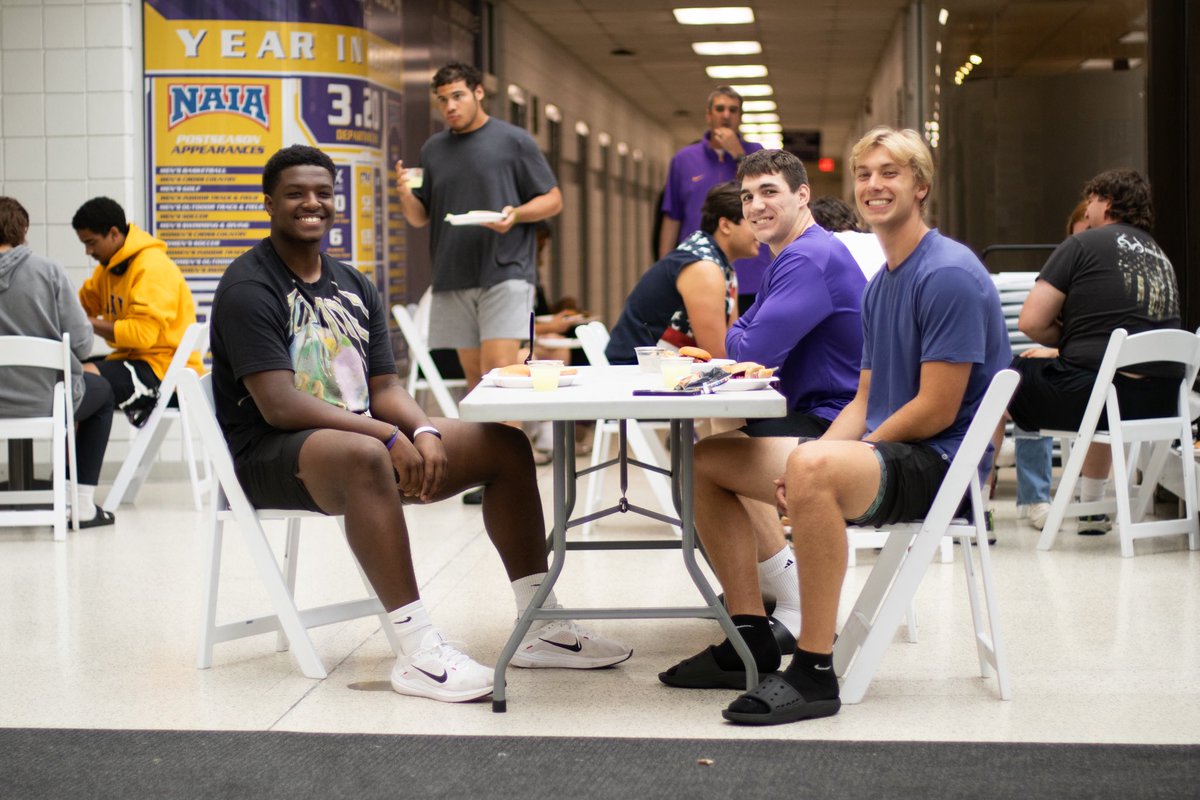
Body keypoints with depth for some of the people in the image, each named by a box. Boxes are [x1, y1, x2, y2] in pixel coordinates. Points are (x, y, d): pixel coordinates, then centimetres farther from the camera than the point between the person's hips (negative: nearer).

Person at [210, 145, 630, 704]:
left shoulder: (354, 288, 14)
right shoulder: (249, 287, -10)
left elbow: (384, 388, 9)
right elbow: (278, 406, -21)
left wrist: (423, 432, -15)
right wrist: (389, 436, -26)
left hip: (358, 436, 8)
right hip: (267, 457, -8)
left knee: (506, 445, -2)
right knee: (365, 457, -42)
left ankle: (541, 628, 0)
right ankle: (418, 653, -42)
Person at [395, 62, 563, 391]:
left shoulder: (514, 140, 1)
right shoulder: (433, 149, 14)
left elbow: (552, 200, 3)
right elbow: (420, 218, 17)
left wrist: (516, 214, -16)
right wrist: (406, 195, -5)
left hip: (504, 274, -5)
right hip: (452, 279, 5)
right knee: (473, 374, 7)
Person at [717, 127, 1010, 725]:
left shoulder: (949, 274, -14)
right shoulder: (880, 284, 15)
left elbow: (937, 411, -19)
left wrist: (824, 458, -13)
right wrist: (814, 458, -5)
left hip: (942, 460, -10)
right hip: (887, 449, 10)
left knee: (813, 468, -39)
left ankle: (815, 673, -31)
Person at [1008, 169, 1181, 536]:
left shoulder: (1083, 244, -2)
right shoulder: (1161, 255, 18)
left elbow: (1031, 322, -6)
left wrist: (1066, 340, 12)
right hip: (1160, 402, 7)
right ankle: (1092, 510, 47)